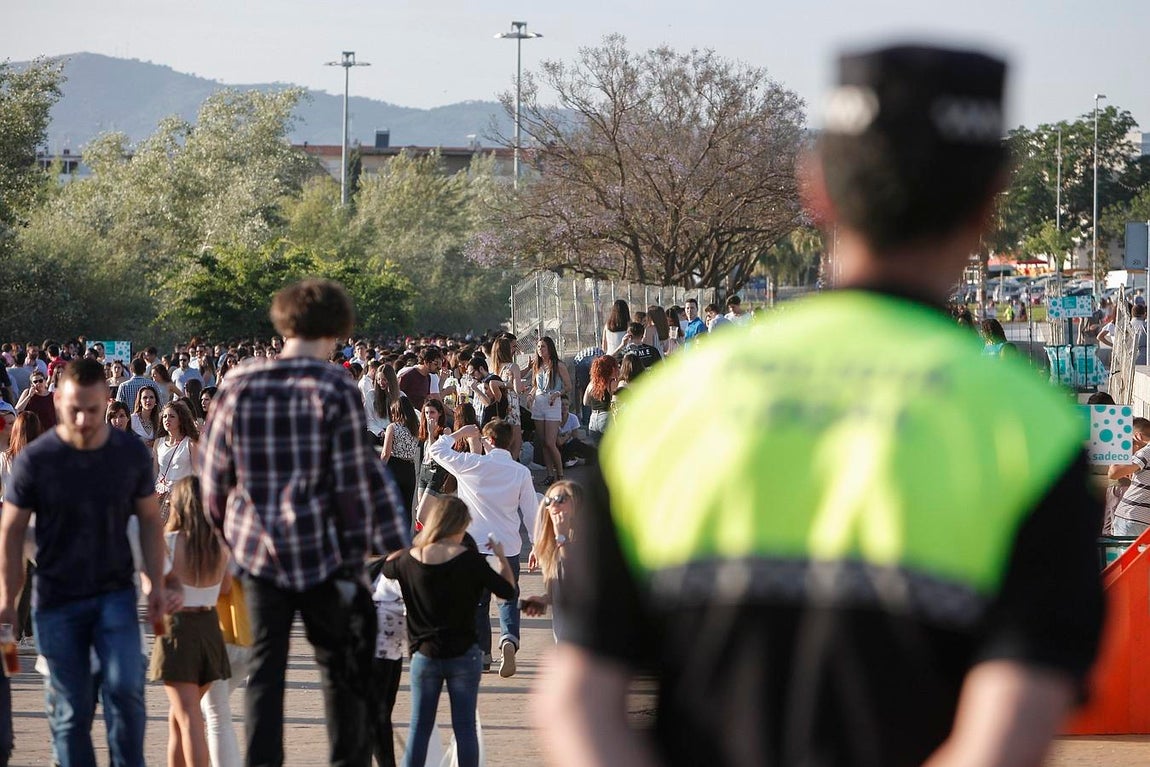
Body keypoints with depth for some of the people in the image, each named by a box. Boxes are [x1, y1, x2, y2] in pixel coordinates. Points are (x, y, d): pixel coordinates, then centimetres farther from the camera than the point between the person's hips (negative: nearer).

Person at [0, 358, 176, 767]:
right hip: (57, 600, -1)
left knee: (125, 689, -16)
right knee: (71, 711, 2)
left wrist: (157, 583, -1)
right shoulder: (34, 461, -10)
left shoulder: (132, 454, -4)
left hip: (115, 593, 1)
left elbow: (149, 519, 8)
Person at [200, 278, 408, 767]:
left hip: (258, 549, 3)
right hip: (324, 552, -3)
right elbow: (355, 482, -10)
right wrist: (356, 554, -2)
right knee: (342, 670, 10)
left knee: (264, 670, 6)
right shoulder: (336, 390, -10)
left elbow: (215, 474, 6)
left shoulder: (237, 385, 0)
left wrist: (229, 534, 18)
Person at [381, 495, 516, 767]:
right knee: (465, 726, 3)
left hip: (424, 655, 2)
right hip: (464, 653, -2)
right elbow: (507, 589, -1)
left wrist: (416, 541, 26)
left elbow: (388, 566, 19)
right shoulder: (469, 559, -11)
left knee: (419, 727, 7)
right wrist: (501, 556, 14)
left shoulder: (410, 559, -4)